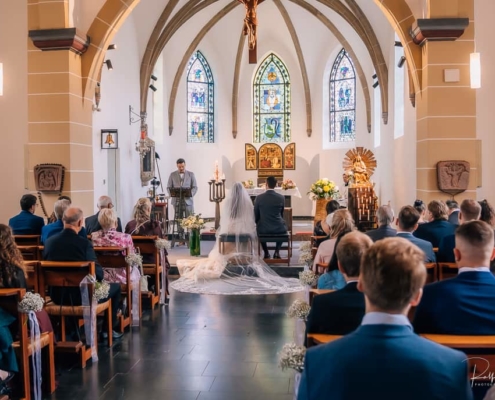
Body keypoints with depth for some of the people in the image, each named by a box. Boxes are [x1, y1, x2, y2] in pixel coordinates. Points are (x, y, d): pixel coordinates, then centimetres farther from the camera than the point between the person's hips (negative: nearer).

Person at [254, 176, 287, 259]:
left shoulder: (259, 197, -7)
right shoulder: (281, 198, -3)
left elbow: (256, 215, 3)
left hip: (263, 229, 0)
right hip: (278, 229, 1)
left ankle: (266, 252, 31)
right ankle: (277, 252, 22)